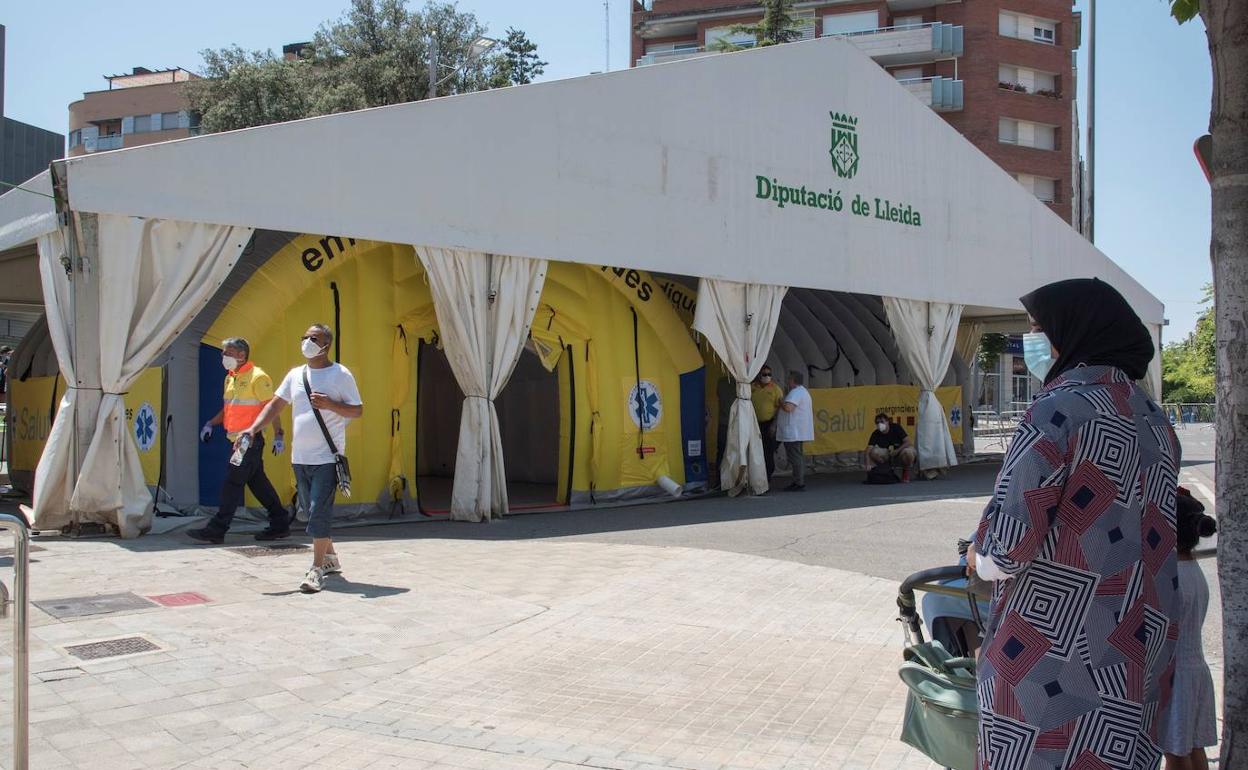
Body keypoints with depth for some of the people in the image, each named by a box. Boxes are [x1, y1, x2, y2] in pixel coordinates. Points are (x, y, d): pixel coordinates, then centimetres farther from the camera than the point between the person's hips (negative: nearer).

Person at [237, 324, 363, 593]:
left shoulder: (341, 374, -3)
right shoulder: (296, 375, 12)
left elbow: (357, 411, -2)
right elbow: (276, 405, 12)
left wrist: (330, 404, -18)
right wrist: (253, 429, -1)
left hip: (327, 458, -6)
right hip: (300, 458, 6)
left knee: (319, 512, -11)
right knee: (311, 511, 14)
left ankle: (317, 569, -6)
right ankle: (331, 559, 29)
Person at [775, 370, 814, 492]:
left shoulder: (796, 392, -16)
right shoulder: (804, 391, 20)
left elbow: (788, 408, -29)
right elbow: (812, 409, 30)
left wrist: (780, 403, -12)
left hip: (793, 433, -11)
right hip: (797, 432, 11)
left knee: (795, 457, -9)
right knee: (798, 457, 15)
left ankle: (799, 484, -10)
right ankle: (800, 482, 19)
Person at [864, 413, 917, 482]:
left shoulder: (896, 428, -16)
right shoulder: (876, 434, -12)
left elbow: (908, 442, -19)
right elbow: (868, 449, -22)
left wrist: (896, 451, -32)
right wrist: (868, 464, -40)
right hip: (887, 456, 2)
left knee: (908, 452, -36)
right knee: (874, 452, -27)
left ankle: (906, 471, -6)